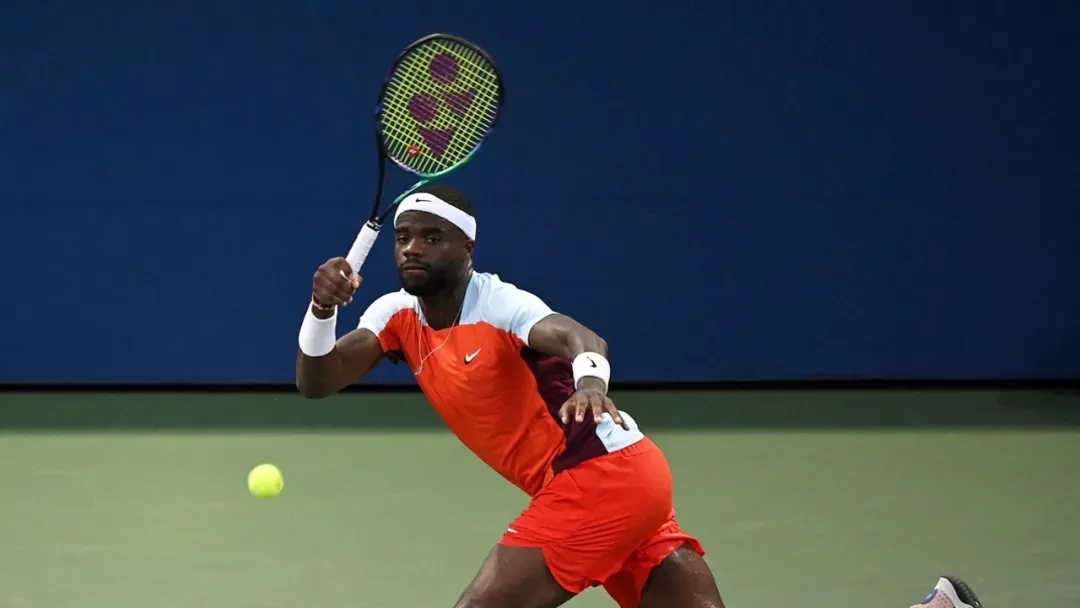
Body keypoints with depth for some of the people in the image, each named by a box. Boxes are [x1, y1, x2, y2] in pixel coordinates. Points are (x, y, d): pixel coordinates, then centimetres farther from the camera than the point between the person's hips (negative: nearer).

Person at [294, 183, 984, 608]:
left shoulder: (497, 305, -13)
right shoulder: (398, 315, 10)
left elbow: (579, 336, -32)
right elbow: (316, 381, 1)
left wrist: (591, 380, -56)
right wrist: (323, 309, -19)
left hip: (605, 473, -8)